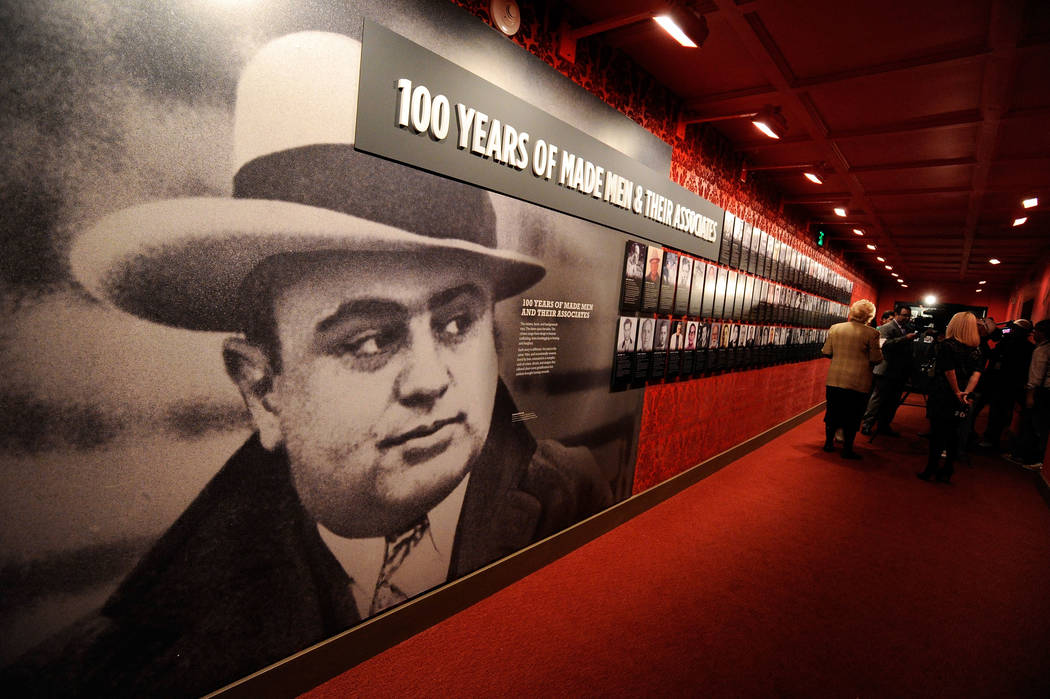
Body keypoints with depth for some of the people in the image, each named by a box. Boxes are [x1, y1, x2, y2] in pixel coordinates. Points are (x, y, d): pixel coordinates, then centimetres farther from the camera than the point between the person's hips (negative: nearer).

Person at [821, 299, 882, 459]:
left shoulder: (834, 328, -2)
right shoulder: (871, 333, -11)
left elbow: (826, 352, 3)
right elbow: (876, 359, -8)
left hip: (834, 380, 3)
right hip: (858, 383, -3)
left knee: (833, 411, 16)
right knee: (852, 416, 8)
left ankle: (829, 442, 26)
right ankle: (847, 449, 16)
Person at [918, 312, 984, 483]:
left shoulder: (947, 345, -11)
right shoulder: (976, 350, 6)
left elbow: (949, 371, -16)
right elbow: (976, 373, -4)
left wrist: (957, 392, -7)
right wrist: (966, 393, -12)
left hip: (942, 395, -5)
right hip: (960, 403, 5)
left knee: (937, 433, 1)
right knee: (952, 433, 13)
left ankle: (931, 470, 7)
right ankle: (947, 471, 20)